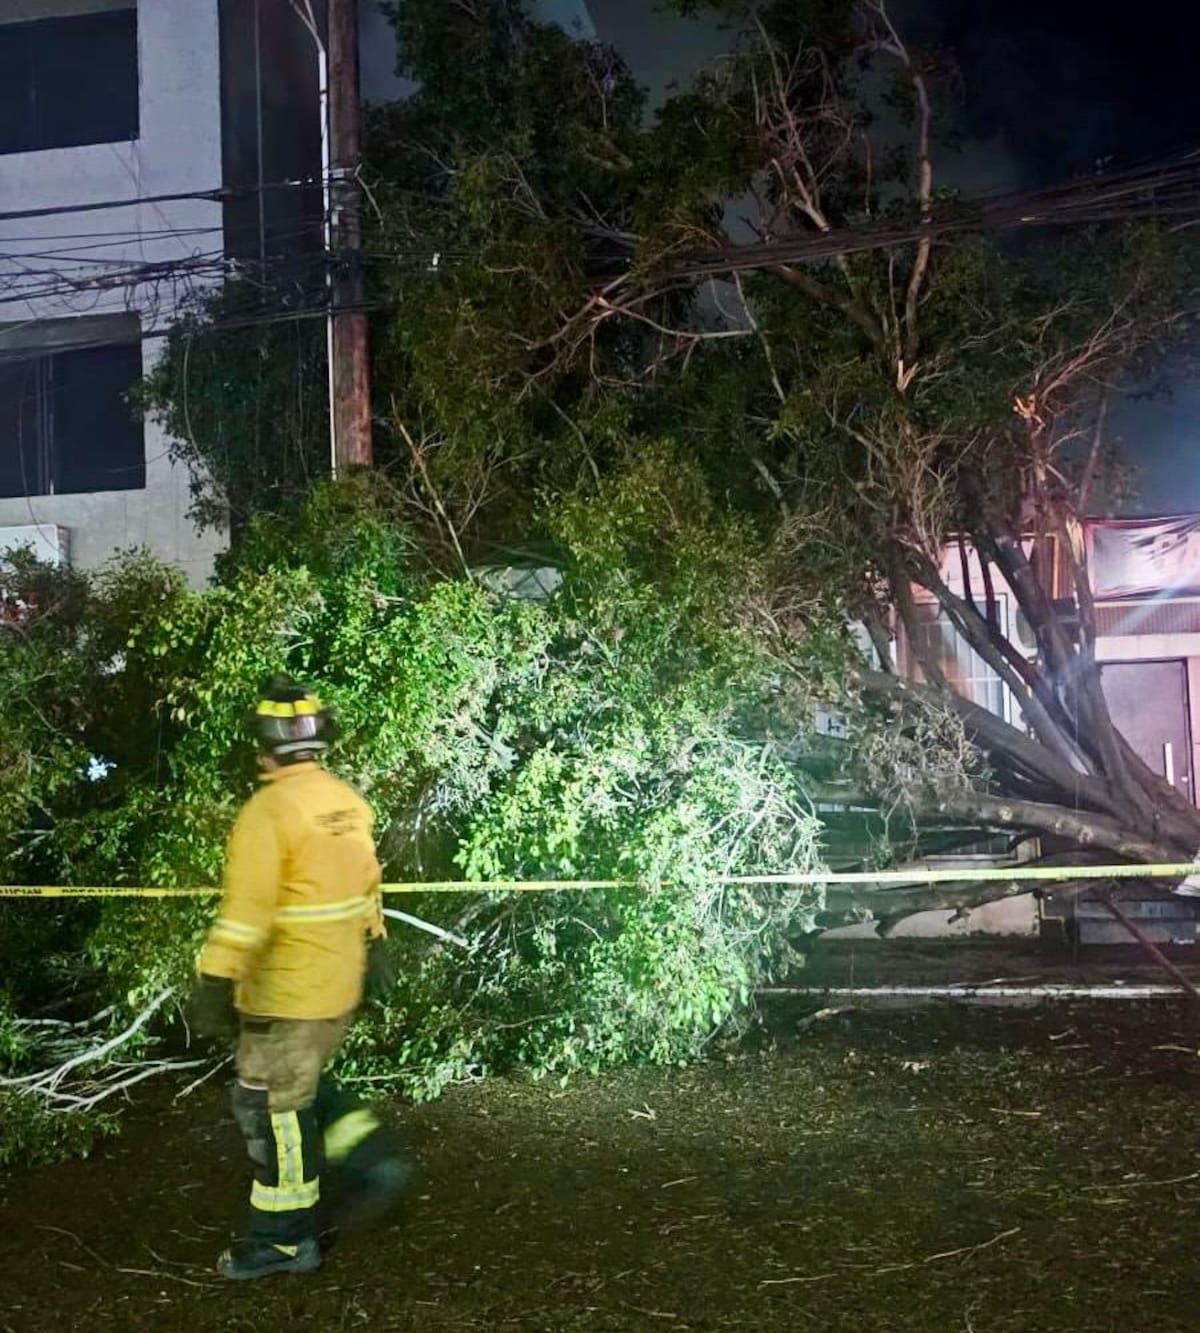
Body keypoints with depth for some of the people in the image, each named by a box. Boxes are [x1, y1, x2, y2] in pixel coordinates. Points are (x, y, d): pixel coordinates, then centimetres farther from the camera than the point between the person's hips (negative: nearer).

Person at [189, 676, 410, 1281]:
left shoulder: (268, 810, -21)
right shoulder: (348, 802, 4)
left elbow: (245, 911, -25)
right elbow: (367, 885, 14)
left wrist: (215, 984, -23)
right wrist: (369, 946, 25)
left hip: (286, 993, -8)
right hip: (339, 985, 8)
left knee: (274, 1107, 6)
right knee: (300, 1086, 26)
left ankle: (286, 1239, 17)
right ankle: (371, 1162, 20)